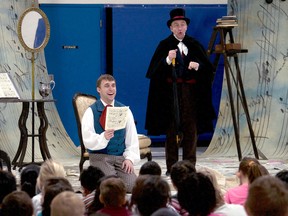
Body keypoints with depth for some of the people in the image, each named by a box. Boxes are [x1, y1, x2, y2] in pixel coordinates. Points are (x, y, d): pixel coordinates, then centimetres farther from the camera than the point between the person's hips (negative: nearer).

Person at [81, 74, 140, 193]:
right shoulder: (91, 112, -1)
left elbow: (132, 138, 9)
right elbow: (88, 141, -11)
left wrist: (130, 158, -6)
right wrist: (104, 137, -30)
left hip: (120, 157, 3)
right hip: (100, 157, -3)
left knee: (132, 186, -19)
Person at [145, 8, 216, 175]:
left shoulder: (194, 45, 8)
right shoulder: (164, 45, 1)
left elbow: (209, 66, 5)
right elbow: (155, 70, -8)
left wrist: (198, 65, -15)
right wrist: (167, 60, -24)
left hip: (191, 92, 2)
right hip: (171, 91, -2)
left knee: (191, 129, 3)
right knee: (172, 130, -1)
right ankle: (171, 167, 3)